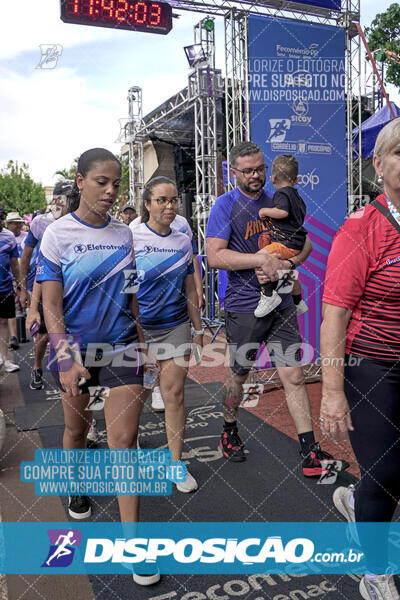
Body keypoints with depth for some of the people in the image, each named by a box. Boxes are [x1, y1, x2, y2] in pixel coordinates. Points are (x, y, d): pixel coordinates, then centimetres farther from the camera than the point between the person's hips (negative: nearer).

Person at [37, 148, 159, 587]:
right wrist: (66, 359, -21)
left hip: (120, 346, 1)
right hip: (75, 348, -1)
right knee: (76, 426, 19)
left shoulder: (123, 234, 2)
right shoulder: (58, 234, -9)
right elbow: (51, 305, -12)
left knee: (124, 440, -4)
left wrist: (140, 339, 12)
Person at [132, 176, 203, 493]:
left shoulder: (183, 241, 5)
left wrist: (199, 329, 14)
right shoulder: (130, 236, -6)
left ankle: (176, 463, 14)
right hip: (136, 324, -2)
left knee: (174, 392, 2)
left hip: (175, 326, 3)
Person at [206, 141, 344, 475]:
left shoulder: (276, 202, 10)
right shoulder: (226, 206, -6)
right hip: (244, 308, -3)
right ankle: (230, 433, 37)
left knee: (293, 376, 2)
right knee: (239, 375, 13)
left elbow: (305, 243, 11)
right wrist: (263, 260, -20)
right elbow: (215, 256, -16)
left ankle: (311, 453, 10)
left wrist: (283, 266, -10)